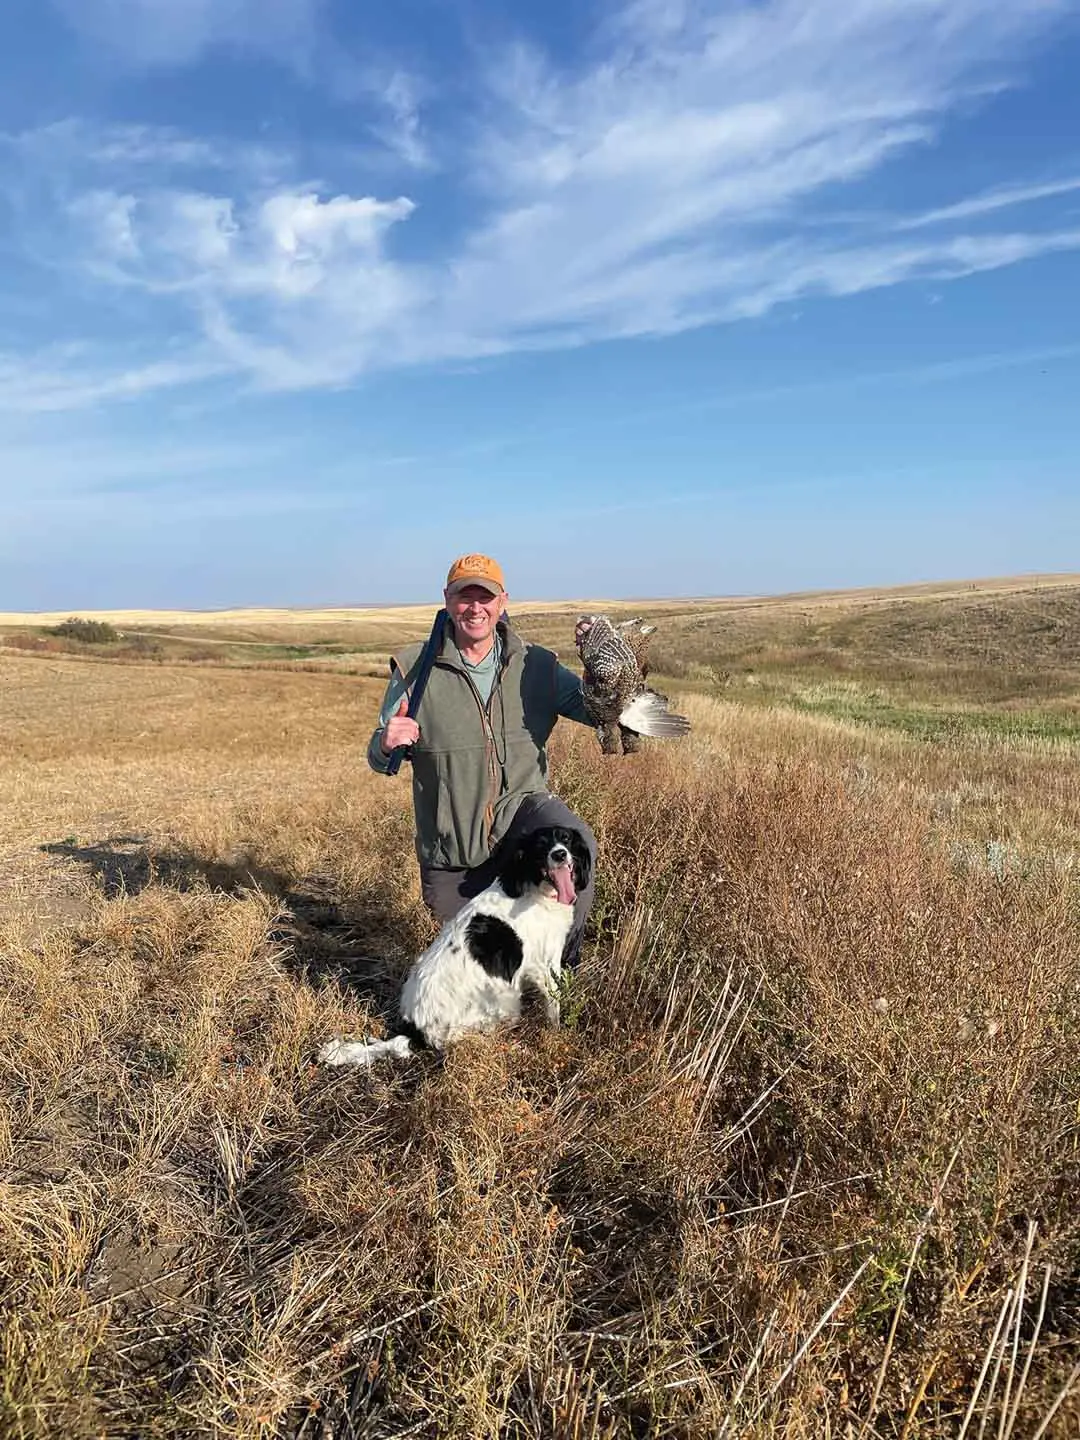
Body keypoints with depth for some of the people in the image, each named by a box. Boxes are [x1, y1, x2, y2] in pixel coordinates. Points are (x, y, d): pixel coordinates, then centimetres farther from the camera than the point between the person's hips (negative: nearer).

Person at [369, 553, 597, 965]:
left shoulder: (537, 665, -2)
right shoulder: (415, 668, -7)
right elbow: (379, 760, -1)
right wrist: (387, 745, -26)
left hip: (522, 805, 0)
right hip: (450, 847, 1)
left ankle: (562, 961, -7)